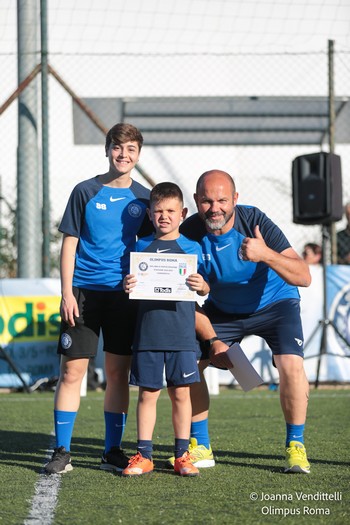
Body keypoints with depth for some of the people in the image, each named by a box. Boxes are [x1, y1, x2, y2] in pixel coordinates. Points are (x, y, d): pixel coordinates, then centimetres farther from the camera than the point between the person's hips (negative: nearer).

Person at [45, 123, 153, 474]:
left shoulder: (143, 198, 8)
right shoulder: (85, 192, 0)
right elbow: (69, 244, 0)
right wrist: (66, 293, -7)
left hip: (124, 294, 3)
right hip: (84, 291, -2)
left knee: (118, 373, 5)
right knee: (72, 370, -5)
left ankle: (112, 452, 14)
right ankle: (61, 452, 1)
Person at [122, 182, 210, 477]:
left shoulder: (191, 248, 4)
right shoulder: (142, 246, 9)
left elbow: (205, 289, 4)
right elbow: (132, 284, 12)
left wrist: (202, 285, -18)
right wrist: (127, 287, -10)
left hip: (181, 333, -1)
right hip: (148, 331, 1)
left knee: (181, 392, 3)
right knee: (147, 393, 4)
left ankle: (182, 455, 10)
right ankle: (144, 455, 9)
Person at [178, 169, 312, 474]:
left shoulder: (255, 222, -29)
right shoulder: (190, 232, -21)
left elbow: (304, 277, -34)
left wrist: (266, 255, -51)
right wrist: (212, 341, -18)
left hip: (275, 303, -3)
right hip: (223, 309, 4)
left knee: (291, 364, -26)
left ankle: (295, 446, -8)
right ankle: (199, 447, 7)